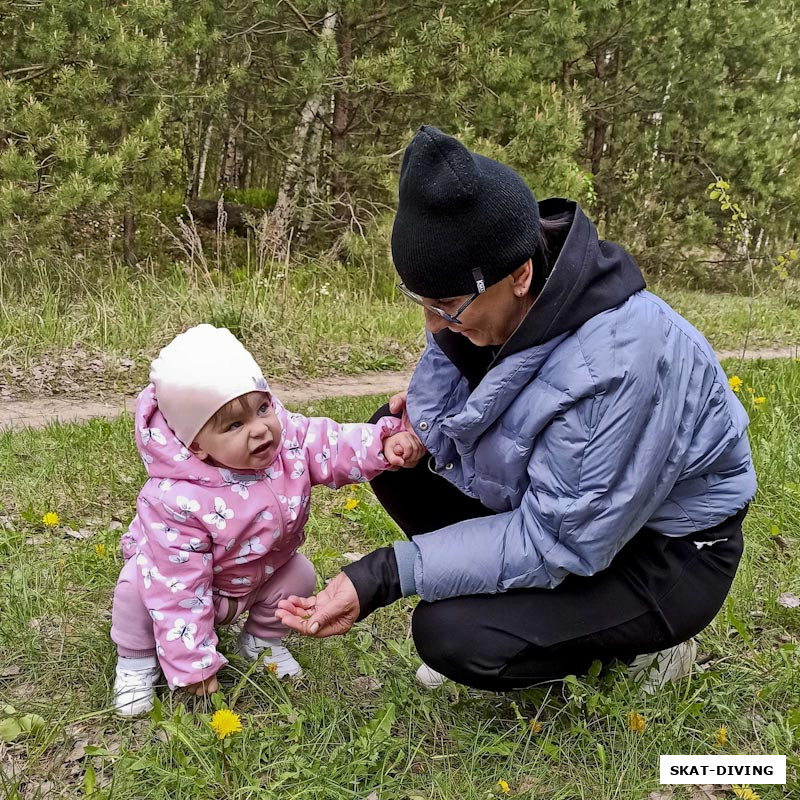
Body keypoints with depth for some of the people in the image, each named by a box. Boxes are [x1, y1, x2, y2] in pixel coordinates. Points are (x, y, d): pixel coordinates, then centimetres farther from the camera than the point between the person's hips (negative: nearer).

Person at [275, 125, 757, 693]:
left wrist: (390, 574, -32)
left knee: (452, 635, -24)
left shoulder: (619, 364, -36)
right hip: (550, 496, 8)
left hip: (663, 552, -7)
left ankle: (633, 640, 3)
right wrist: (427, 416, -22)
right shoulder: (488, 304, -13)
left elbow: (557, 541, -30)